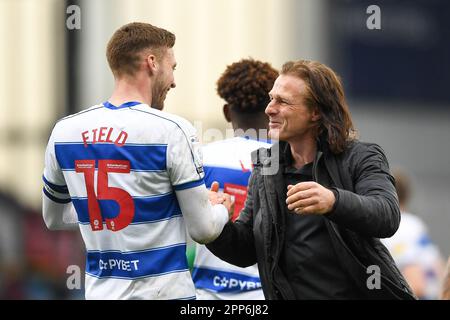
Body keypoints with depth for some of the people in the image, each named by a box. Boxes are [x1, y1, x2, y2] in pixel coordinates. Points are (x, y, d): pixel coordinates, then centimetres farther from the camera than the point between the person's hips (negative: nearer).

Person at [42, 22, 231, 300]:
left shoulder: (64, 131, 1)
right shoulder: (172, 131, -12)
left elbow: (54, 219, 15)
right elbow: (203, 231, -8)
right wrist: (221, 208, 12)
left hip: (100, 290, 4)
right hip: (164, 291, -4)